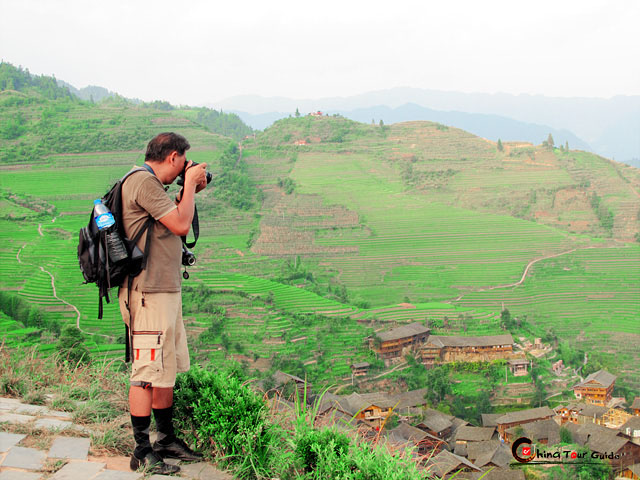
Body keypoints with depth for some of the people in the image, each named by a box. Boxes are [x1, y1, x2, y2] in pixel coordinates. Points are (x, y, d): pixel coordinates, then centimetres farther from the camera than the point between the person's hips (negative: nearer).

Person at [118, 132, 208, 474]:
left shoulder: (149, 183, 19)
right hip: (148, 295, -11)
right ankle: (142, 453, 3)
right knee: (148, 375, -5)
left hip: (165, 292, 11)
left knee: (166, 371, 15)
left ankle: (166, 440, 25)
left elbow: (173, 220, 26)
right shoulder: (144, 181, -13)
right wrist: (190, 183, -5)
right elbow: (181, 225, -18)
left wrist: (189, 191, 17)